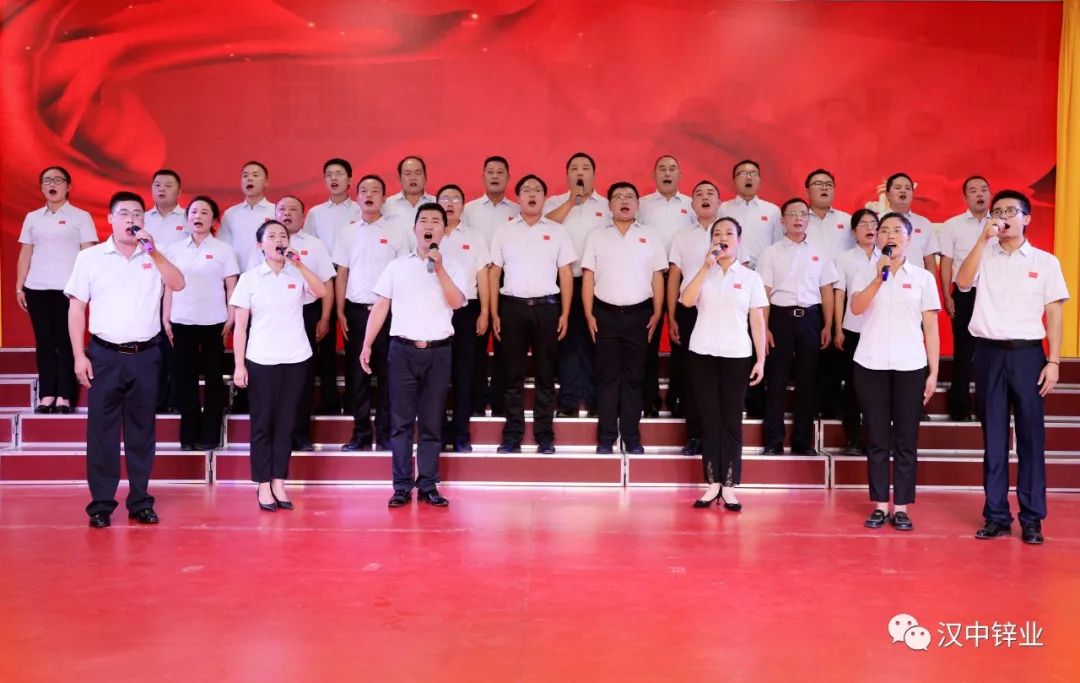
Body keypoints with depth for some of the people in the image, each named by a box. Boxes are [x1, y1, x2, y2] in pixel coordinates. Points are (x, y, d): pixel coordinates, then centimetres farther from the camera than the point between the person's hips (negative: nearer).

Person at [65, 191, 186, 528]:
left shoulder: (153, 257, 6)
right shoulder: (90, 257, 2)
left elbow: (179, 284, -10)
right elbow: (76, 308, 2)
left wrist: (153, 251, -16)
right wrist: (79, 355, -4)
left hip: (145, 356, 1)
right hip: (105, 355, -1)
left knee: (142, 432, 7)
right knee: (101, 431, 1)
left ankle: (140, 501, 16)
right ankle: (101, 504, 10)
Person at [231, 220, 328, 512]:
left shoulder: (298, 275, 5)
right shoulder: (249, 278, 0)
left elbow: (322, 292, -15)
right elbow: (240, 326, -1)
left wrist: (299, 265, -19)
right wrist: (239, 365, -6)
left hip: (295, 358, 2)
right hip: (261, 360, -2)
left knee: (286, 423, 6)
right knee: (262, 423, 3)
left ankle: (279, 484, 15)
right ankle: (263, 486, 11)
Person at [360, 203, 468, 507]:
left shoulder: (453, 269, 6)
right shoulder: (396, 266, 8)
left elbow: (456, 302, -10)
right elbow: (380, 307, 7)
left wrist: (439, 268, -14)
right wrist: (367, 345, 1)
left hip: (438, 352, 0)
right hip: (403, 350, 0)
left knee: (432, 423, 5)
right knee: (401, 422, 1)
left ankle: (428, 486, 12)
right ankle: (402, 486, 8)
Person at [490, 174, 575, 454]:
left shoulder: (557, 231, 7)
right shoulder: (505, 232, 8)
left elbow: (566, 275, 6)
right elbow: (494, 274, 8)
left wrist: (565, 314, -1)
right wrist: (494, 314, 1)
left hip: (546, 307, 0)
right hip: (512, 306, 0)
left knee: (545, 374, 4)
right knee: (513, 374, 3)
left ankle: (545, 435, 11)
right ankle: (512, 435, 10)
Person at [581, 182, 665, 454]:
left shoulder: (651, 235, 8)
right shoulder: (596, 236, 7)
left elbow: (657, 277, 6)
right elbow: (588, 277, 4)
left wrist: (657, 314, -1)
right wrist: (589, 314, -3)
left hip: (639, 314, 0)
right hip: (606, 314, 0)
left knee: (634, 377, 5)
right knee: (607, 376, 3)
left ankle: (631, 436, 13)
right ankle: (606, 437, 10)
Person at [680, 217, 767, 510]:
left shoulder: (751, 277, 6)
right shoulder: (702, 273, 7)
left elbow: (758, 321, 4)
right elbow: (687, 301, -12)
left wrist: (761, 359, -2)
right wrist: (706, 266, -13)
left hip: (737, 355, -1)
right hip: (702, 354, 1)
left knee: (732, 421, 1)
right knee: (709, 420, 4)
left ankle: (729, 486, 6)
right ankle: (712, 483, 10)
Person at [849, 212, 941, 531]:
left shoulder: (923, 277, 6)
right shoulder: (865, 275, 7)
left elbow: (931, 327, 5)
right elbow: (856, 307, -12)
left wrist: (933, 371, 1)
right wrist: (879, 277, -20)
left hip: (910, 366, 0)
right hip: (870, 365, 0)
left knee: (906, 439, 3)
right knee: (876, 439, 4)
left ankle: (901, 508, 10)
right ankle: (880, 505, 11)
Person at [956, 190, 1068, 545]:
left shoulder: (1045, 261, 6)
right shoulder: (984, 255, 8)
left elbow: (1054, 314, 4)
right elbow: (963, 282, -11)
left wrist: (1053, 361, -3)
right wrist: (983, 239, -13)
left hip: (1027, 354, -1)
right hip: (989, 353, 1)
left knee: (1031, 435, 1)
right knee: (993, 437, 5)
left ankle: (1032, 518, 10)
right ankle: (996, 515, 12)